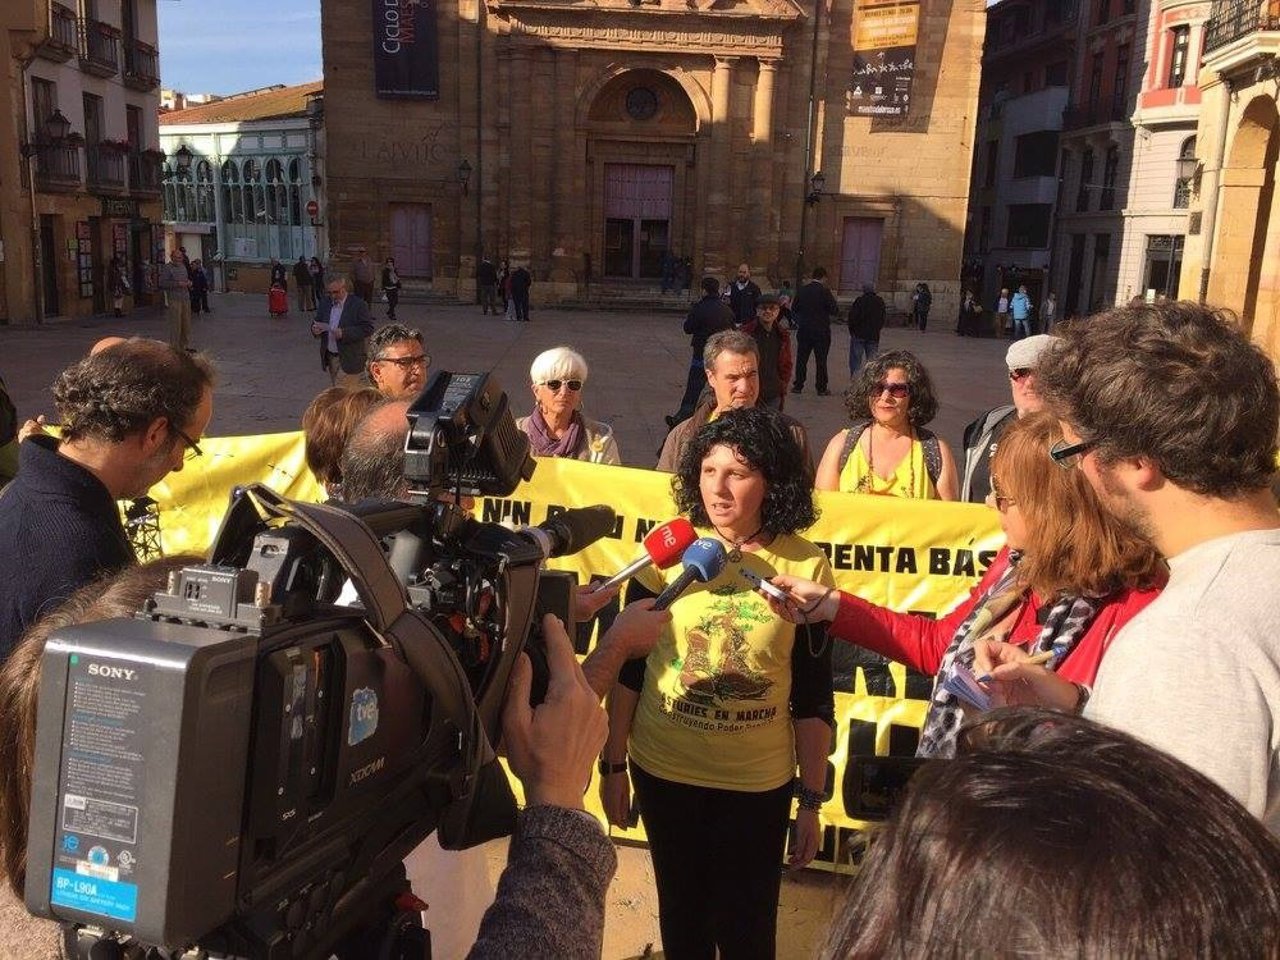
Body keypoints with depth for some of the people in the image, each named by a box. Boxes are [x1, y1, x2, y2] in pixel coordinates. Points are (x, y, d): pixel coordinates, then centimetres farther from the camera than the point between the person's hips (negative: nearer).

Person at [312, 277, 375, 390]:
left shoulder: (358, 305, -12)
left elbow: (368, 328, -17)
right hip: (330, 357, 6)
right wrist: (315, 329, -11)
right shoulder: (325, 302, 6)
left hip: (350, 359, -6)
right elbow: (317, 321, 15)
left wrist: (344, 333, -28)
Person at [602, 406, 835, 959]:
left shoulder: (806, 566, -11)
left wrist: (812, 800, -1)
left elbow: (813, 697, -5)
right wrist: (613, 764, 1)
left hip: (759, 785, -1)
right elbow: (628, 664, -2)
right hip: (662, 773, 1)